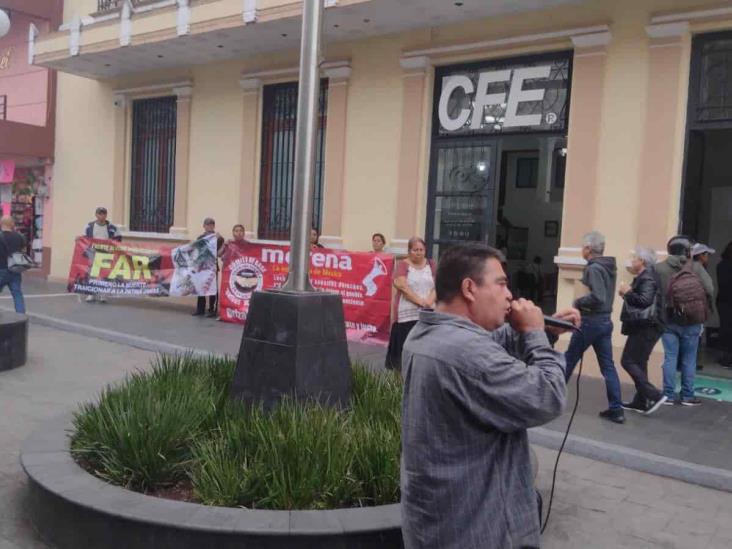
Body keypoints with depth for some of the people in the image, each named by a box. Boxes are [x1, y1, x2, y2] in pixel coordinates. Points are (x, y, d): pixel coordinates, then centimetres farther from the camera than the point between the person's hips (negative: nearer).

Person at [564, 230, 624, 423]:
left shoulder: (593, 268, -18)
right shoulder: (609, 267, 10)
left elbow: (597, 297, -27)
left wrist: (578, 302, -14)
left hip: (590, 320, -8)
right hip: (605, 320, 8)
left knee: (569, 360, 8)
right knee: (608, 365, 7)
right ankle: (616, 409, 4)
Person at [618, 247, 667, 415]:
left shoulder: (647, 278, -16)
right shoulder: (644, 277, 15)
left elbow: (645, 300, -28)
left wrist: (628, 292, -16)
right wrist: (627, 294, 5)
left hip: (645, 328, -11)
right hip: (644, 327, 11)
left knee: (628, 361, -7)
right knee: (638, 363, 14)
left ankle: (655, 395, -8)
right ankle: (640, 401, 18)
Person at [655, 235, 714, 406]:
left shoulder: (659, 268, -5)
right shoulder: (696, 267, -5)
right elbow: (710, 290, -10)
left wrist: (660, 314, 7)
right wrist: (702, 308, 7)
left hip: (668, 320, 0)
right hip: (691, 321, 0)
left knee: (670, 358, 7)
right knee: (689, 359, 10)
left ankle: (669, 395, 8)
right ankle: (687, 396, 16)